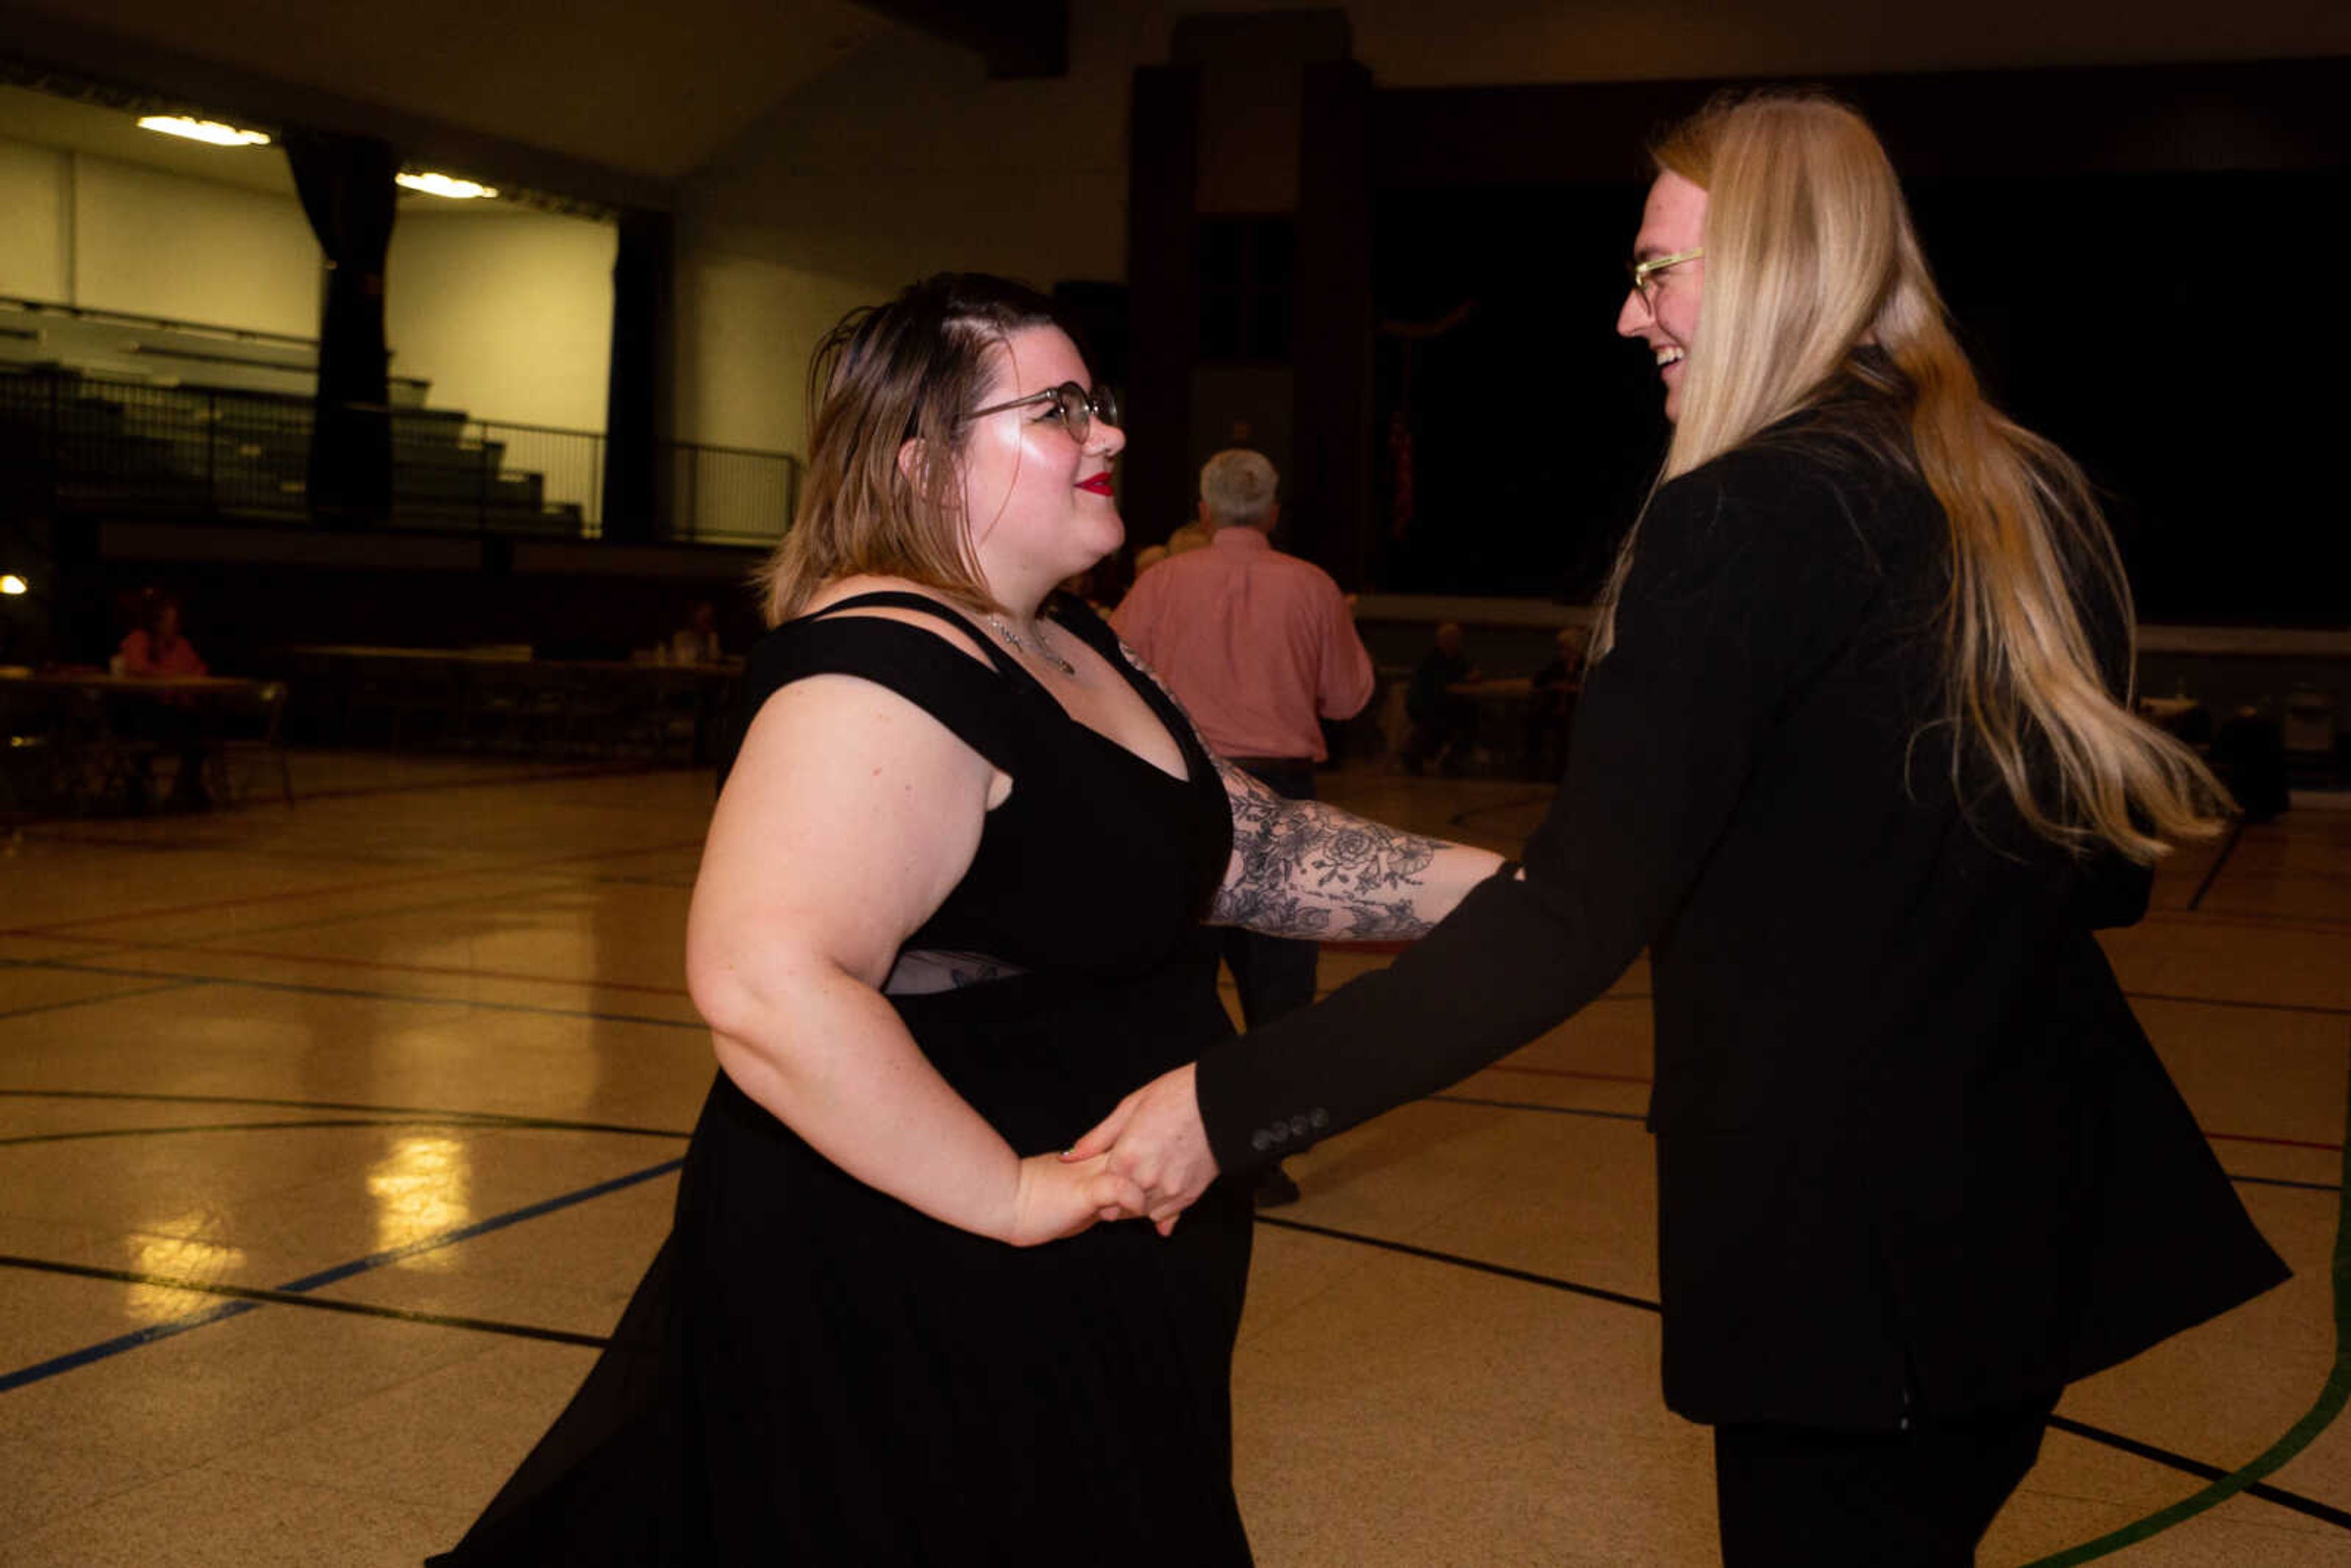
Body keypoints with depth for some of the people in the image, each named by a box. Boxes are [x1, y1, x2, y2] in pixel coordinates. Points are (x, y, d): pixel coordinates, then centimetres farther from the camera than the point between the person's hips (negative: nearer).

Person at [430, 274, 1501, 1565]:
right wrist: (1014, 1196, -27)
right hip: (909, 1320, -10)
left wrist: (1493, 888, 1)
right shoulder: (887, 678, -23)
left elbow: (1245, 845, 12)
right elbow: (765, 986, -36)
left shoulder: (1066, 646, 9)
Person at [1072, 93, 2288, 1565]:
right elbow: (2109, 867, 13)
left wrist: (1234, 1105, -22)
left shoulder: (1752, 517, -17)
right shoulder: (2039, 501, 6)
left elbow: (1575, 922, -24)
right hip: (2052, 1186, 8)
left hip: (1848, 1228, -7)